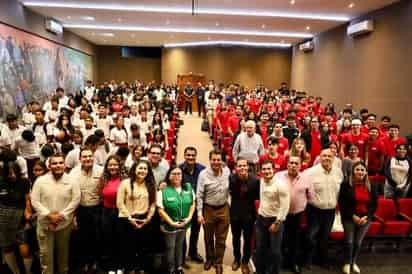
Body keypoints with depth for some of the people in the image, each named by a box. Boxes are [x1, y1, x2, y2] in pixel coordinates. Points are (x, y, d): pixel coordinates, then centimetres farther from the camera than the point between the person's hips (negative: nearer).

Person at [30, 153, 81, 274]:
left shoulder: (72, 181, -6)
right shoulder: (40, 180, -4)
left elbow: (75, 200, -9)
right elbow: (34, 201, -6)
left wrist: (61, 215, -16)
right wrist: (49, 215, -15)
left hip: (65, 223, 0)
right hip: (45, 224, 0)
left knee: (63, 251, 18)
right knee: (45, 253, 10)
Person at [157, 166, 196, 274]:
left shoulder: (188, 187, -3)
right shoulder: (163, 190, -18)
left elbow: (192, 203, 3)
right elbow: (160, 209, -17)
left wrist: (189, 217, -8)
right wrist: (172, 223, -18)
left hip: (184, 224, 4)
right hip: (169, 225, -4)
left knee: (180, 246, 21)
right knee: (170, 247, 13)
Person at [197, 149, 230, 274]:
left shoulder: (227, 171, -6)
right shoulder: (203, 174, -16)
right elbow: (199, 195, -12)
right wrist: (199, 213, -14)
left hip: (223, 209, 2)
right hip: (208, 209, -2)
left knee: (221, 238, 13)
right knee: (208, 237, 18)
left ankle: (218, 262, 33)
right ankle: (209, 258, 42)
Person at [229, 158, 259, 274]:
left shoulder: (254, 180, -19)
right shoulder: (231, 178, -16)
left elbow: (258, 196, -7)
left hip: (249, 214, -1)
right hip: (235, 213, 1)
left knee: (247, 239, 14)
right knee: (236, 238, 20)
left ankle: (245, 262, 36)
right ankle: (237, 259, 43)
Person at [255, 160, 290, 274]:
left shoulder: (280, 185, -19)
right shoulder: (261, 181, 0)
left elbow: (285, 206, -18)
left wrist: (277, 222, -17)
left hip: (275, 220, -5)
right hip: (261, 219, 5)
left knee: (274, 251, 7)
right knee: (260, 249, 15)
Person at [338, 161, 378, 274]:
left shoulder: (372, 186, 0)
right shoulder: (346, 184, -11)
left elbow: (374, 204, 3)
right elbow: (342, 203, -11)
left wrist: (366, 217, -9)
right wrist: (353, 216, -16)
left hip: (365, 218, 3)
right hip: (349, 218, -3)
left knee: (358, 242, 12)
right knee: (349, 241, 2)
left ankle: (354, 262, 34)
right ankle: (347, 263, 24)